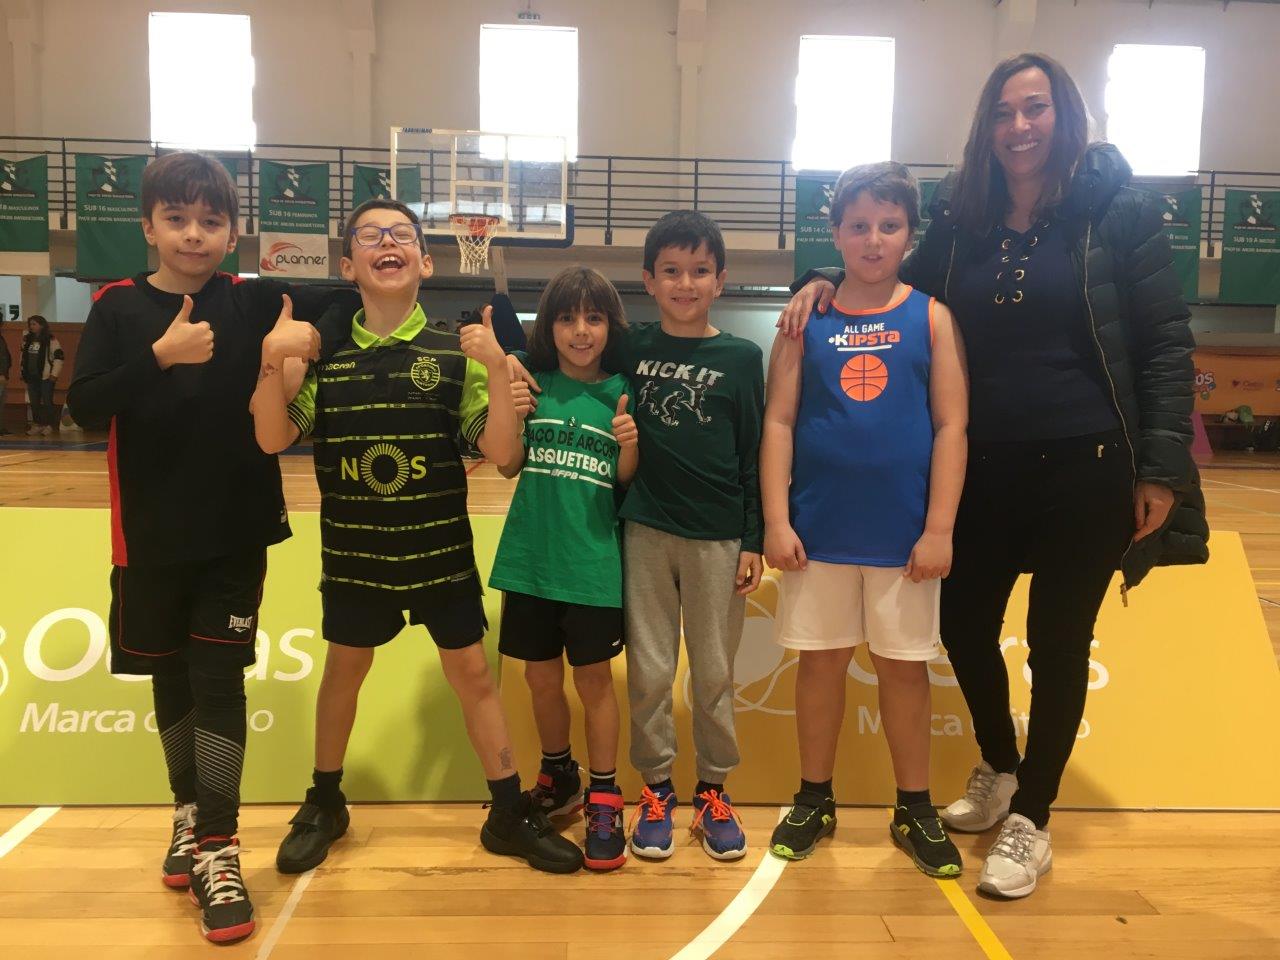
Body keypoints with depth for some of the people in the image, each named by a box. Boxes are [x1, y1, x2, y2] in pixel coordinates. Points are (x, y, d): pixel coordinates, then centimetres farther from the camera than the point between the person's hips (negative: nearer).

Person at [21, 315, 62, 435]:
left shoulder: (51, 340, -8)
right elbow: (23, 357, 22)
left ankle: (48, 425, 5)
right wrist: (23, 373, 17)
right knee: (34, 402, 9)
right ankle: (36, 425, 16)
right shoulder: (27, 340, 12)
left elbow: (59, 357, -10)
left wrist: (54, 374, -13)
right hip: (31, 377, 6)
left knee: (47, 402, -2)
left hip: (46, 377, -6)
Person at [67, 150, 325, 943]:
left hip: (236, 531, -2)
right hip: (151, 534, 2)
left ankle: (218, 850, 8)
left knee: (219, 680, -1)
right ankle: (190, 812, 37)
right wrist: (159, 355, -26)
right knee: (170, 678, 16)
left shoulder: (254, 303, -1)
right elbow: (84, 405, -11)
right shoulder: (118, 306, -1)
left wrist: (305, 338, -18)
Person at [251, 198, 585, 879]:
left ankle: (510, 814, 22)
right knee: (344, 669, 16)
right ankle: (324, 804, 37)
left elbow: (504, 455, -13)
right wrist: (273, 363, -24)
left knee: (473, 675, 7)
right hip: (352, 549, 1)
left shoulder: (454, 353, -7)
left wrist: (496, 369, -25)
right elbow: (273, 440, -9)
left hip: (442, 548, -1)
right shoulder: (322, 349, -2)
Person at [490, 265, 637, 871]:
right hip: (531, 556, 2)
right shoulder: (533, 385, 1)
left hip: (593, 561, -2)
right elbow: (509, 465, 2)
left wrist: (629, 445, -17)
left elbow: (625, 480, 4)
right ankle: (556, 776, 36)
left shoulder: (622, 392, 0)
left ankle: (603, 801, 19)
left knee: (593, 679, 5)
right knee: (541, 677, 13)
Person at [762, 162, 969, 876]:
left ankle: (916, 810, 27)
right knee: (821, 658, 11)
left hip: (903, 530, 0)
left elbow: (951, 426, -2)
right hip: (820, 525, 1)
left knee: (905, 664, 10)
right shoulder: (808, 319, 2)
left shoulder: (930, 316, 1)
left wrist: (939, 528, -8)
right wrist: (776, 521, -7)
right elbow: (779, 423, 0)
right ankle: (815, 800, 28)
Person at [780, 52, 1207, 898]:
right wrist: (829, 286, -1)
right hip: (986, 464, 4)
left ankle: (1032, 820, 25)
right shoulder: (962, 216, 6)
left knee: (1057, 641, 6)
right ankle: (998, 770, 39)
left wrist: (1162, 467, -10)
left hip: (1087, 464, -4)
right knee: (964, 620, 11)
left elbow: (1167, 343, -4)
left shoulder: (1118, 209, -4)